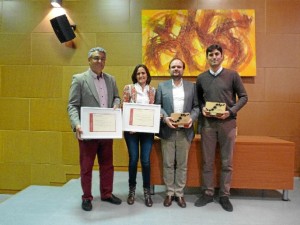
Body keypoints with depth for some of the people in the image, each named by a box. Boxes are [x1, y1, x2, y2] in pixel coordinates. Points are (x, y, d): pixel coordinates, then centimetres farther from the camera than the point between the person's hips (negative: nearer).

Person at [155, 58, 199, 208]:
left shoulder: (191, 86, 9)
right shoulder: (162, 86, 8)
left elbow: (196, 106, 6)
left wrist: (192, 118, -13)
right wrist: (165, 118, -14)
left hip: (185, 131, 1)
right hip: (167, 130, 0)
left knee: (182, 164, 8)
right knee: (168, 163, 6)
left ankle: (179, 193, 21)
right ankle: (169, 193, 20)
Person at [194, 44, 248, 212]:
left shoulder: (232, 75, 1)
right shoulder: (201, 78, 8)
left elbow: (243, 97, 2)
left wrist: (231, 111, -12)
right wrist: (202, 108, -6)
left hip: (228, 122, -1)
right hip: (207, 123, 2)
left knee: (227, 161, 5)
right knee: (207, 160, 7)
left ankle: (224, 195, 19)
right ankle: (208, 193, 21)